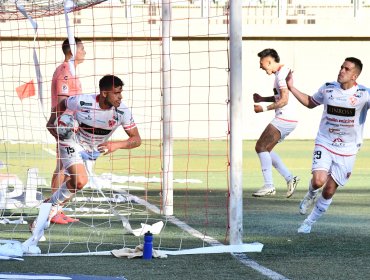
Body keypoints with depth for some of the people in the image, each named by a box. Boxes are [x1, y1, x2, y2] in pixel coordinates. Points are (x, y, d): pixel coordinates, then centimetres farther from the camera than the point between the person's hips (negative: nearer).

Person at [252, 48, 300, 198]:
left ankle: (269, 186, -12)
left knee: (261, 147, -11)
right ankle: (290, 178, 9)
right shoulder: (280, 72, 17)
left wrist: (264, 108, -16)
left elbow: (284, 100, -21)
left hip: (284, 119, -10)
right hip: (285, 120, 10)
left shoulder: (282, 74, -15)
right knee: (265, 149, 12)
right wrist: (262, 99, 17)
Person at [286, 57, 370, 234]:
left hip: (347, 151, -1)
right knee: (319, 181, -22)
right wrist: (291, 88, 10)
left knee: (329, 190, 4)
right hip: (324, 144, 1)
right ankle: (311, 194, 16)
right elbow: (310, 102, 18)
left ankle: (310, 222, 25)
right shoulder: (328, 89, -1)